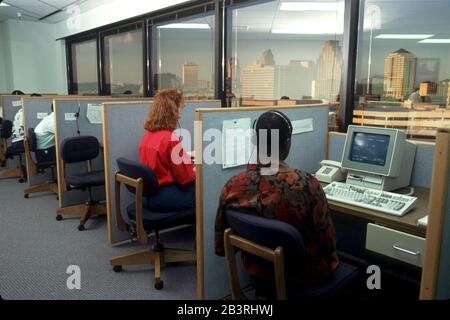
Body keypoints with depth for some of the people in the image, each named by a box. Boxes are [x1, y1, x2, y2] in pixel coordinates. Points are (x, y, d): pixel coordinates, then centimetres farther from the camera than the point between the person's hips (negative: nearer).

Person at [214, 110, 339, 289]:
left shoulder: (232, 186, -18)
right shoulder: (306, 184, -30)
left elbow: (221, 248, -6)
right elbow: (327, 244, -17)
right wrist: (328, 262, 6)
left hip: (258, 270, 4)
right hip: (302, 274, -3)